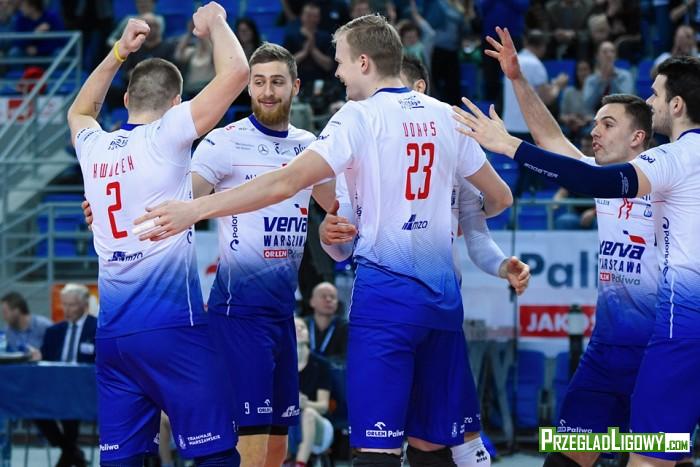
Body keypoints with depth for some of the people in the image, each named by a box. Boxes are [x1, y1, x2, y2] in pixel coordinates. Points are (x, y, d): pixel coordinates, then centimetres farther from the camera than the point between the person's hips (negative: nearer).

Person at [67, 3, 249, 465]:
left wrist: (119, 53, 35)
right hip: (172, 324, -6)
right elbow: (236, 71, -8)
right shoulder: (164, 137, -5)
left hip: (112, 331, 6)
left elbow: (80, 112, 37)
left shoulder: (94, 147, 11)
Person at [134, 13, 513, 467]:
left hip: (386, 290, -6)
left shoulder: (361, 117, -7)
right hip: (442, 293, 6)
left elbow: (287, 182, -17)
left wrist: (195, 209, -19)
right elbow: (500, 197, 18)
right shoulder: (444, 117, 10)